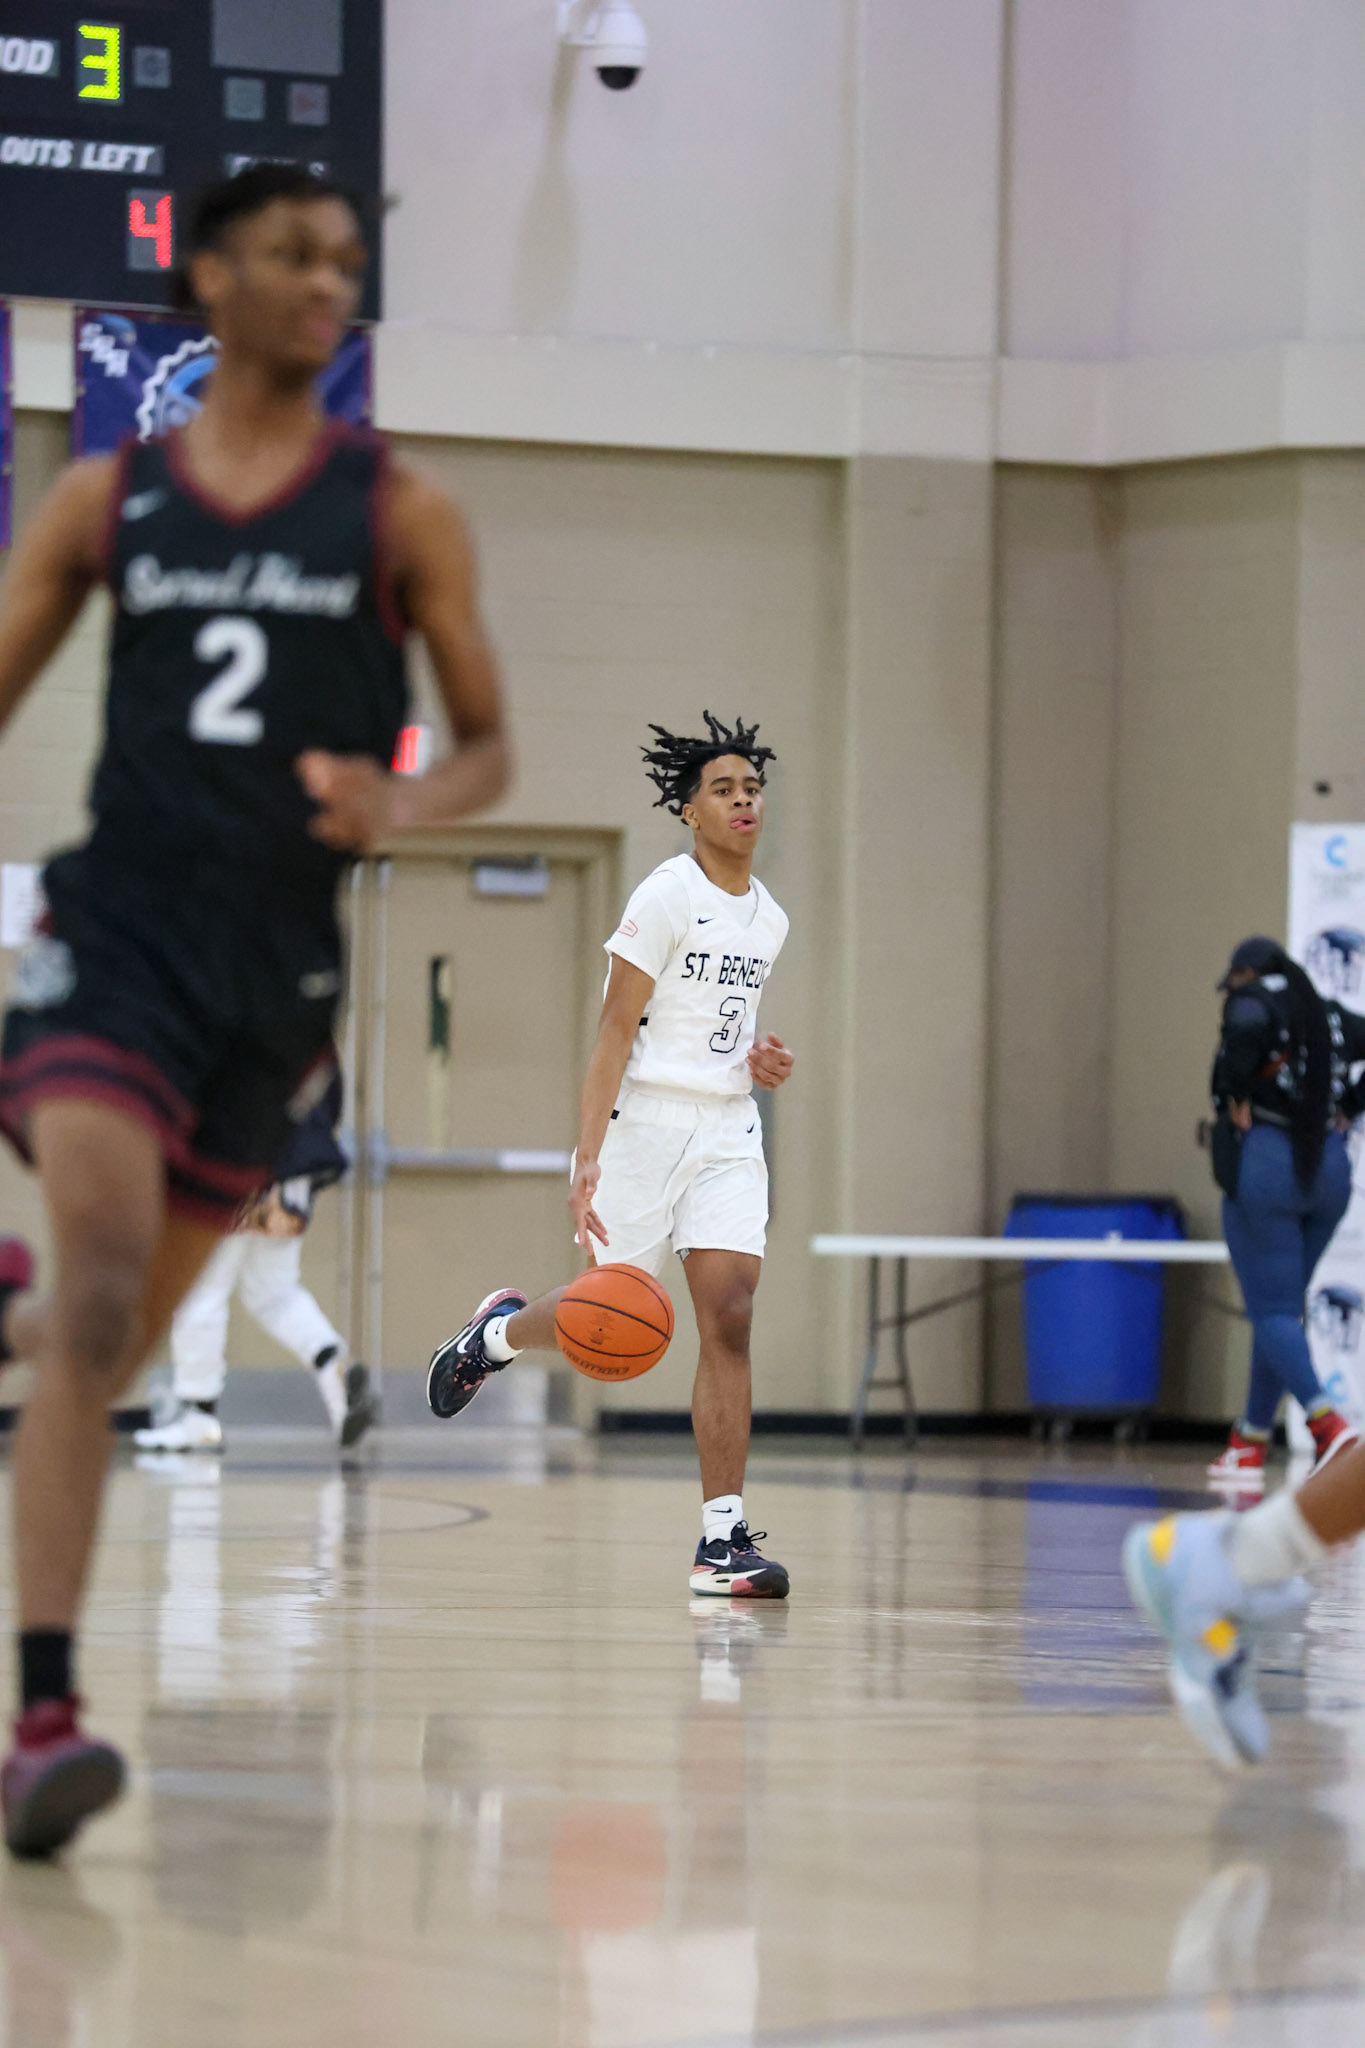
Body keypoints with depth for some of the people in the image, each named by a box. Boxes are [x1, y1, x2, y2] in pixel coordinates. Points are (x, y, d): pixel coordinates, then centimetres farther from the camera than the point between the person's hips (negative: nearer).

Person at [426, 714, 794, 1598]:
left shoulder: (768, 919, 12)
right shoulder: (666, 897, -9)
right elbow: (617, 1030, -12)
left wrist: (760, 1060, 5)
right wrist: (589, 1158, -19)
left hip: (729, 1127, 5)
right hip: (648, 1118, -5)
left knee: (730, 1316, -9)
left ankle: (723, 1536, -11)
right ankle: (498, 1332, 41)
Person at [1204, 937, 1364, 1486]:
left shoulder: (1254, 1002, -5)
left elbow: (1247, 1027, -27)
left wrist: (1235, 1099, -13)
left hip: (1264, 1163, -7)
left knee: (1273, 1312, -6)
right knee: (1281, 1309, 15)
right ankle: (1250, 1444, 20)